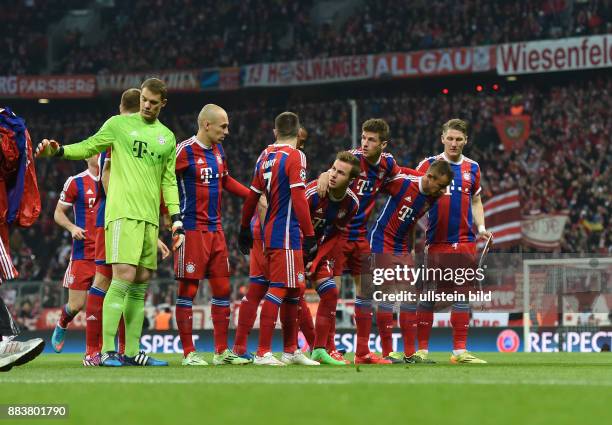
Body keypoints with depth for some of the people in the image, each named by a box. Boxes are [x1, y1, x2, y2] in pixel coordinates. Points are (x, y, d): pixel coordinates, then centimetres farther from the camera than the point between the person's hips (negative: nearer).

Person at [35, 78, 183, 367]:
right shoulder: (119, 124, 4)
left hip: (150, 218, 5)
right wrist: (59, 151, -11)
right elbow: (89, 147, 6)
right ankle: (107, 351, -16)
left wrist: (176, 219, 12)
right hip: (123, 213, -5)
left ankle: (132, 352, 10)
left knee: (140, 283, 5)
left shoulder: (168, 138, 17)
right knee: (124, 277, -16)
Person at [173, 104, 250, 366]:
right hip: (192, 229, -8)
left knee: (222, 289, 8)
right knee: (188, 290, -3)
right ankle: (188, 352, 2)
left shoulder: (218, 151, 12)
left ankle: (222, 351, 14)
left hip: (215, 229, 8)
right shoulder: (184, 151, -12)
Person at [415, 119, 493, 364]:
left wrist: (481, 228, 7)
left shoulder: (472, 168, 12)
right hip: (435, 242, -3)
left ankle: (460, 351, 7)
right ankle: (421, 350, 2)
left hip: (464, 241, 4)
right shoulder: (428, 165, 1)